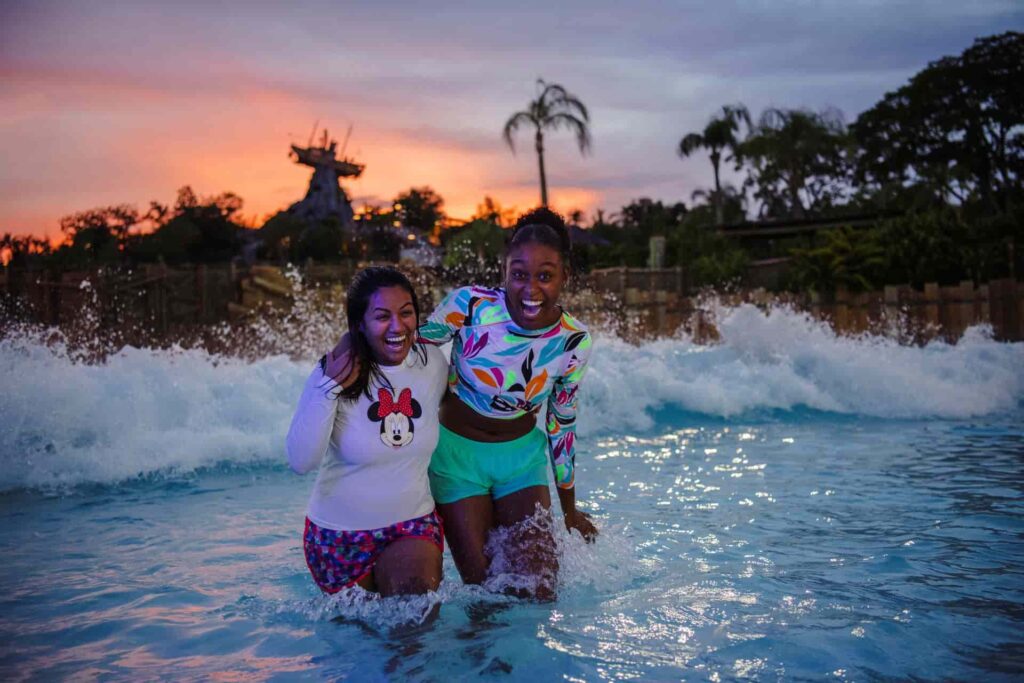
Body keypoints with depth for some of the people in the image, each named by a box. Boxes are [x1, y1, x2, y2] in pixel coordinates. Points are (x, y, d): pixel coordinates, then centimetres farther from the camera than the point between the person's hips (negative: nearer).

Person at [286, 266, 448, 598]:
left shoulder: (433, 362, -8)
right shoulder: (337, 371, -17)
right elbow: (301, 461, -25)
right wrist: (330, 388, -31)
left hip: (412, 524, 1)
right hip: (340, 533, -1)